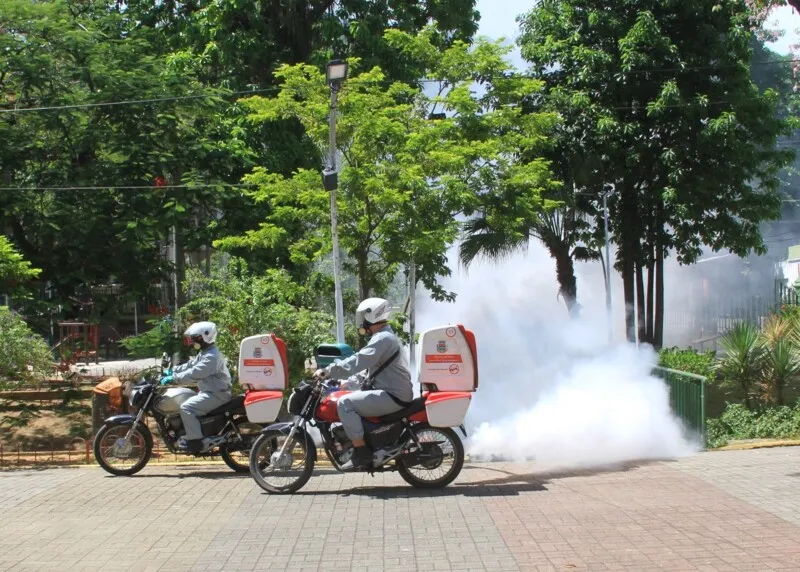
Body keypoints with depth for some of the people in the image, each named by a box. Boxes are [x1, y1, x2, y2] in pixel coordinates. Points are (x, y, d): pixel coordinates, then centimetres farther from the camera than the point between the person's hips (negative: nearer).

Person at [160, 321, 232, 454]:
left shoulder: (212, 357, -21)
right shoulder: (204, 353, 15)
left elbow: (194, 374, -28)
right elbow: (190, 365, 20)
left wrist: (174, 378, -25)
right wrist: (172, 371, 11)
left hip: (217, 394, -11)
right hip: (210, 391, 11)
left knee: (186, 408, -21)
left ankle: (196, 441, -20)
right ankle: (194, 435, 24)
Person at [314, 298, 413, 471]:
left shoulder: (382, 339, -14)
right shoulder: (385, 337, 21)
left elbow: (358, 362, -24)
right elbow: (367, 367, 29)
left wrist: (326, 372, -21)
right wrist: (348, 383, 21)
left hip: (392, 396, -11)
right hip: (392, 393, 11)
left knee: (345, 403, -18)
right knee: (354, 399, 23)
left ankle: (361, 452, -18)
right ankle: (370, 452, 21)